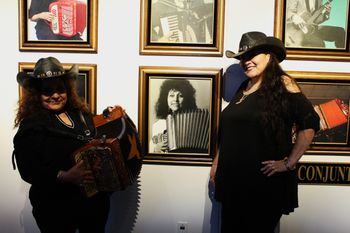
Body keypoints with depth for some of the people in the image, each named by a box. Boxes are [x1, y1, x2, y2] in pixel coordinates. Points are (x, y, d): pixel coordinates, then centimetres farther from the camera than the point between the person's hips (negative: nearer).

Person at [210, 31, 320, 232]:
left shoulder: (282, 84, -9)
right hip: (233, 179, 6)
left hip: (266, 181, -6)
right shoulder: (243, 88, 10)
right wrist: (217, 163, 14)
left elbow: (310, 123, -17)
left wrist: (289, 163, -16)